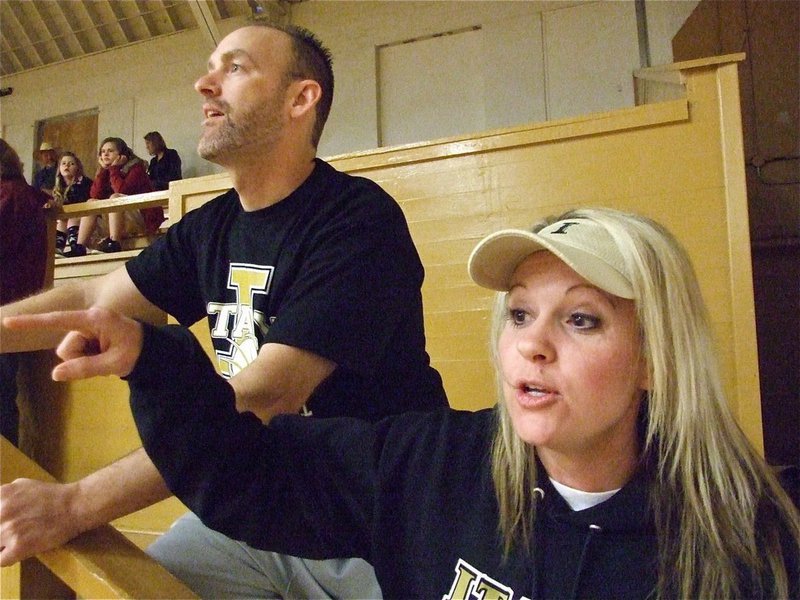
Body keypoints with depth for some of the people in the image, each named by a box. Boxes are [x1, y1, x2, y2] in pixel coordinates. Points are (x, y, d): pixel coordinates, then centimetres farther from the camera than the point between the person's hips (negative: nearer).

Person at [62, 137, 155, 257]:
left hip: (145, 218, -7)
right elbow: (95, 195, -1)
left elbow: (121, 190, -25)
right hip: (126, 225, 7)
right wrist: (102, 169, -4)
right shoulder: (107, 171, 12)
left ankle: (114, 243, -35)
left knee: (115, 198, -27)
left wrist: (114, 168, -12)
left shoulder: (136, 167, -8)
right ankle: (79, 247, -14)